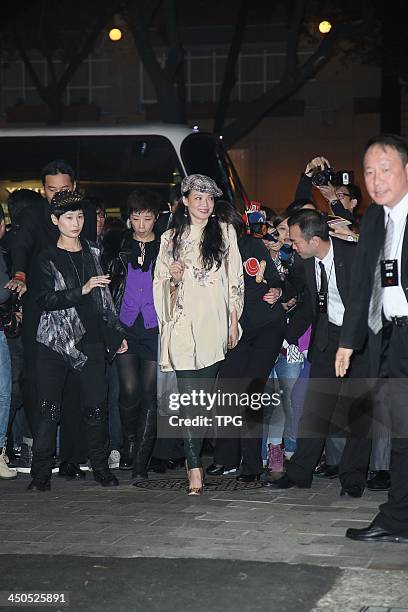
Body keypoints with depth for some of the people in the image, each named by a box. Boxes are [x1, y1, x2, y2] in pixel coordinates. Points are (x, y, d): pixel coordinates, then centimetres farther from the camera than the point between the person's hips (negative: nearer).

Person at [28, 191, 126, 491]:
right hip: (55, 341, -2)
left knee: (96, 406, -1)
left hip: (90, 340, 2)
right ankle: (41, 473, 0)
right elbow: (45, 299, -8)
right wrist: (81, 290, -17)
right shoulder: (47, 259, 4)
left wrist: (117, 333, 16)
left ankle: (101, 467, 13)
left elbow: (105, 298, 18)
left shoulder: (93, 254, 14)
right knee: (50, 409, -5)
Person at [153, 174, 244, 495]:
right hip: (183, 326, 0)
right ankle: (195, 469, -12)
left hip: (214, 324, 0)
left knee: (204, 396, -3)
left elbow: (235, 281, 10)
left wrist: (234, 322, 4)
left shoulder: (225, 233, 11)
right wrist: (173, 278, -5)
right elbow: (160, 285, 18)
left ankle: (194, 459, 13)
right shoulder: (171, 238, 14)